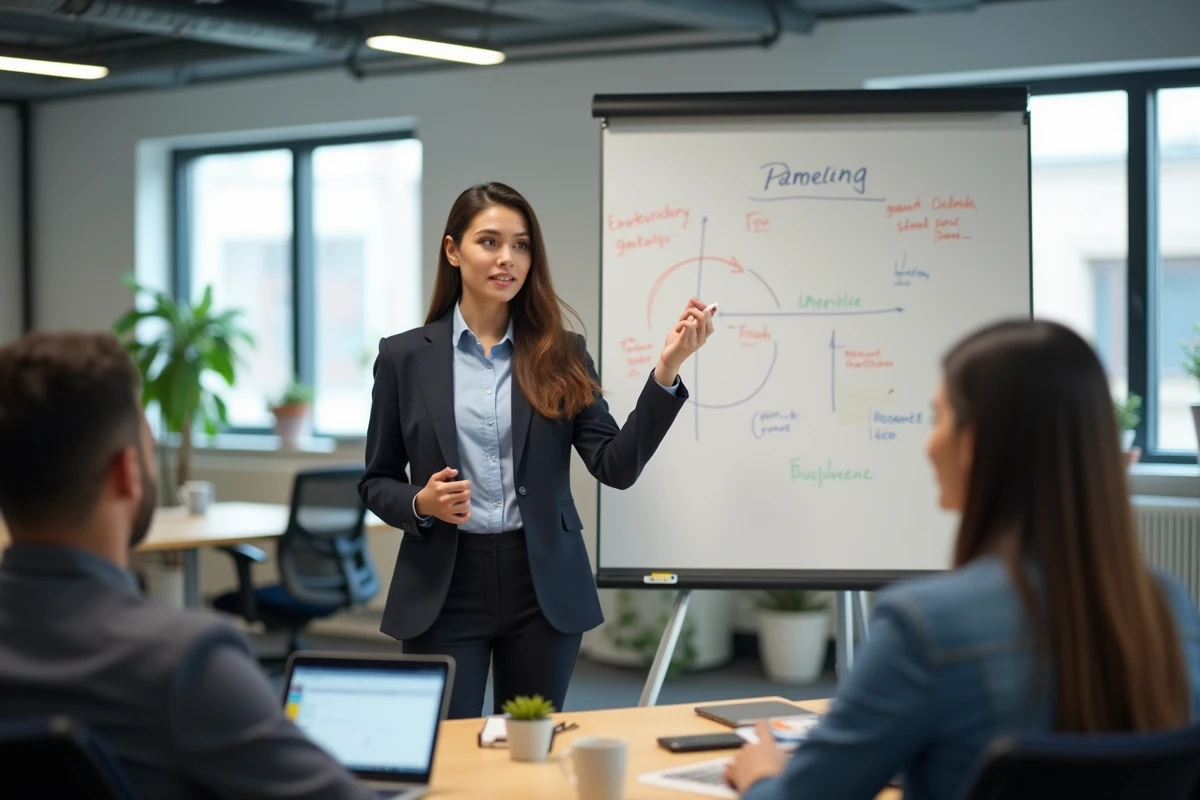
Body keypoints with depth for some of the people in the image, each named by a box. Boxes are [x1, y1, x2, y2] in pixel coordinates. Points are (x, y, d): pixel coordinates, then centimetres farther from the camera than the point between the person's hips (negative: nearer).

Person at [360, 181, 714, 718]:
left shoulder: (561, 354, 4)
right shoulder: (404, 356, 2)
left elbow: (617, 466, -6)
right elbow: (376, 482, 6)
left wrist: (666, 370, -16)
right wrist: (421, 504, -15)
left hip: (545, 585, 1)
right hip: (445, 587, -1)